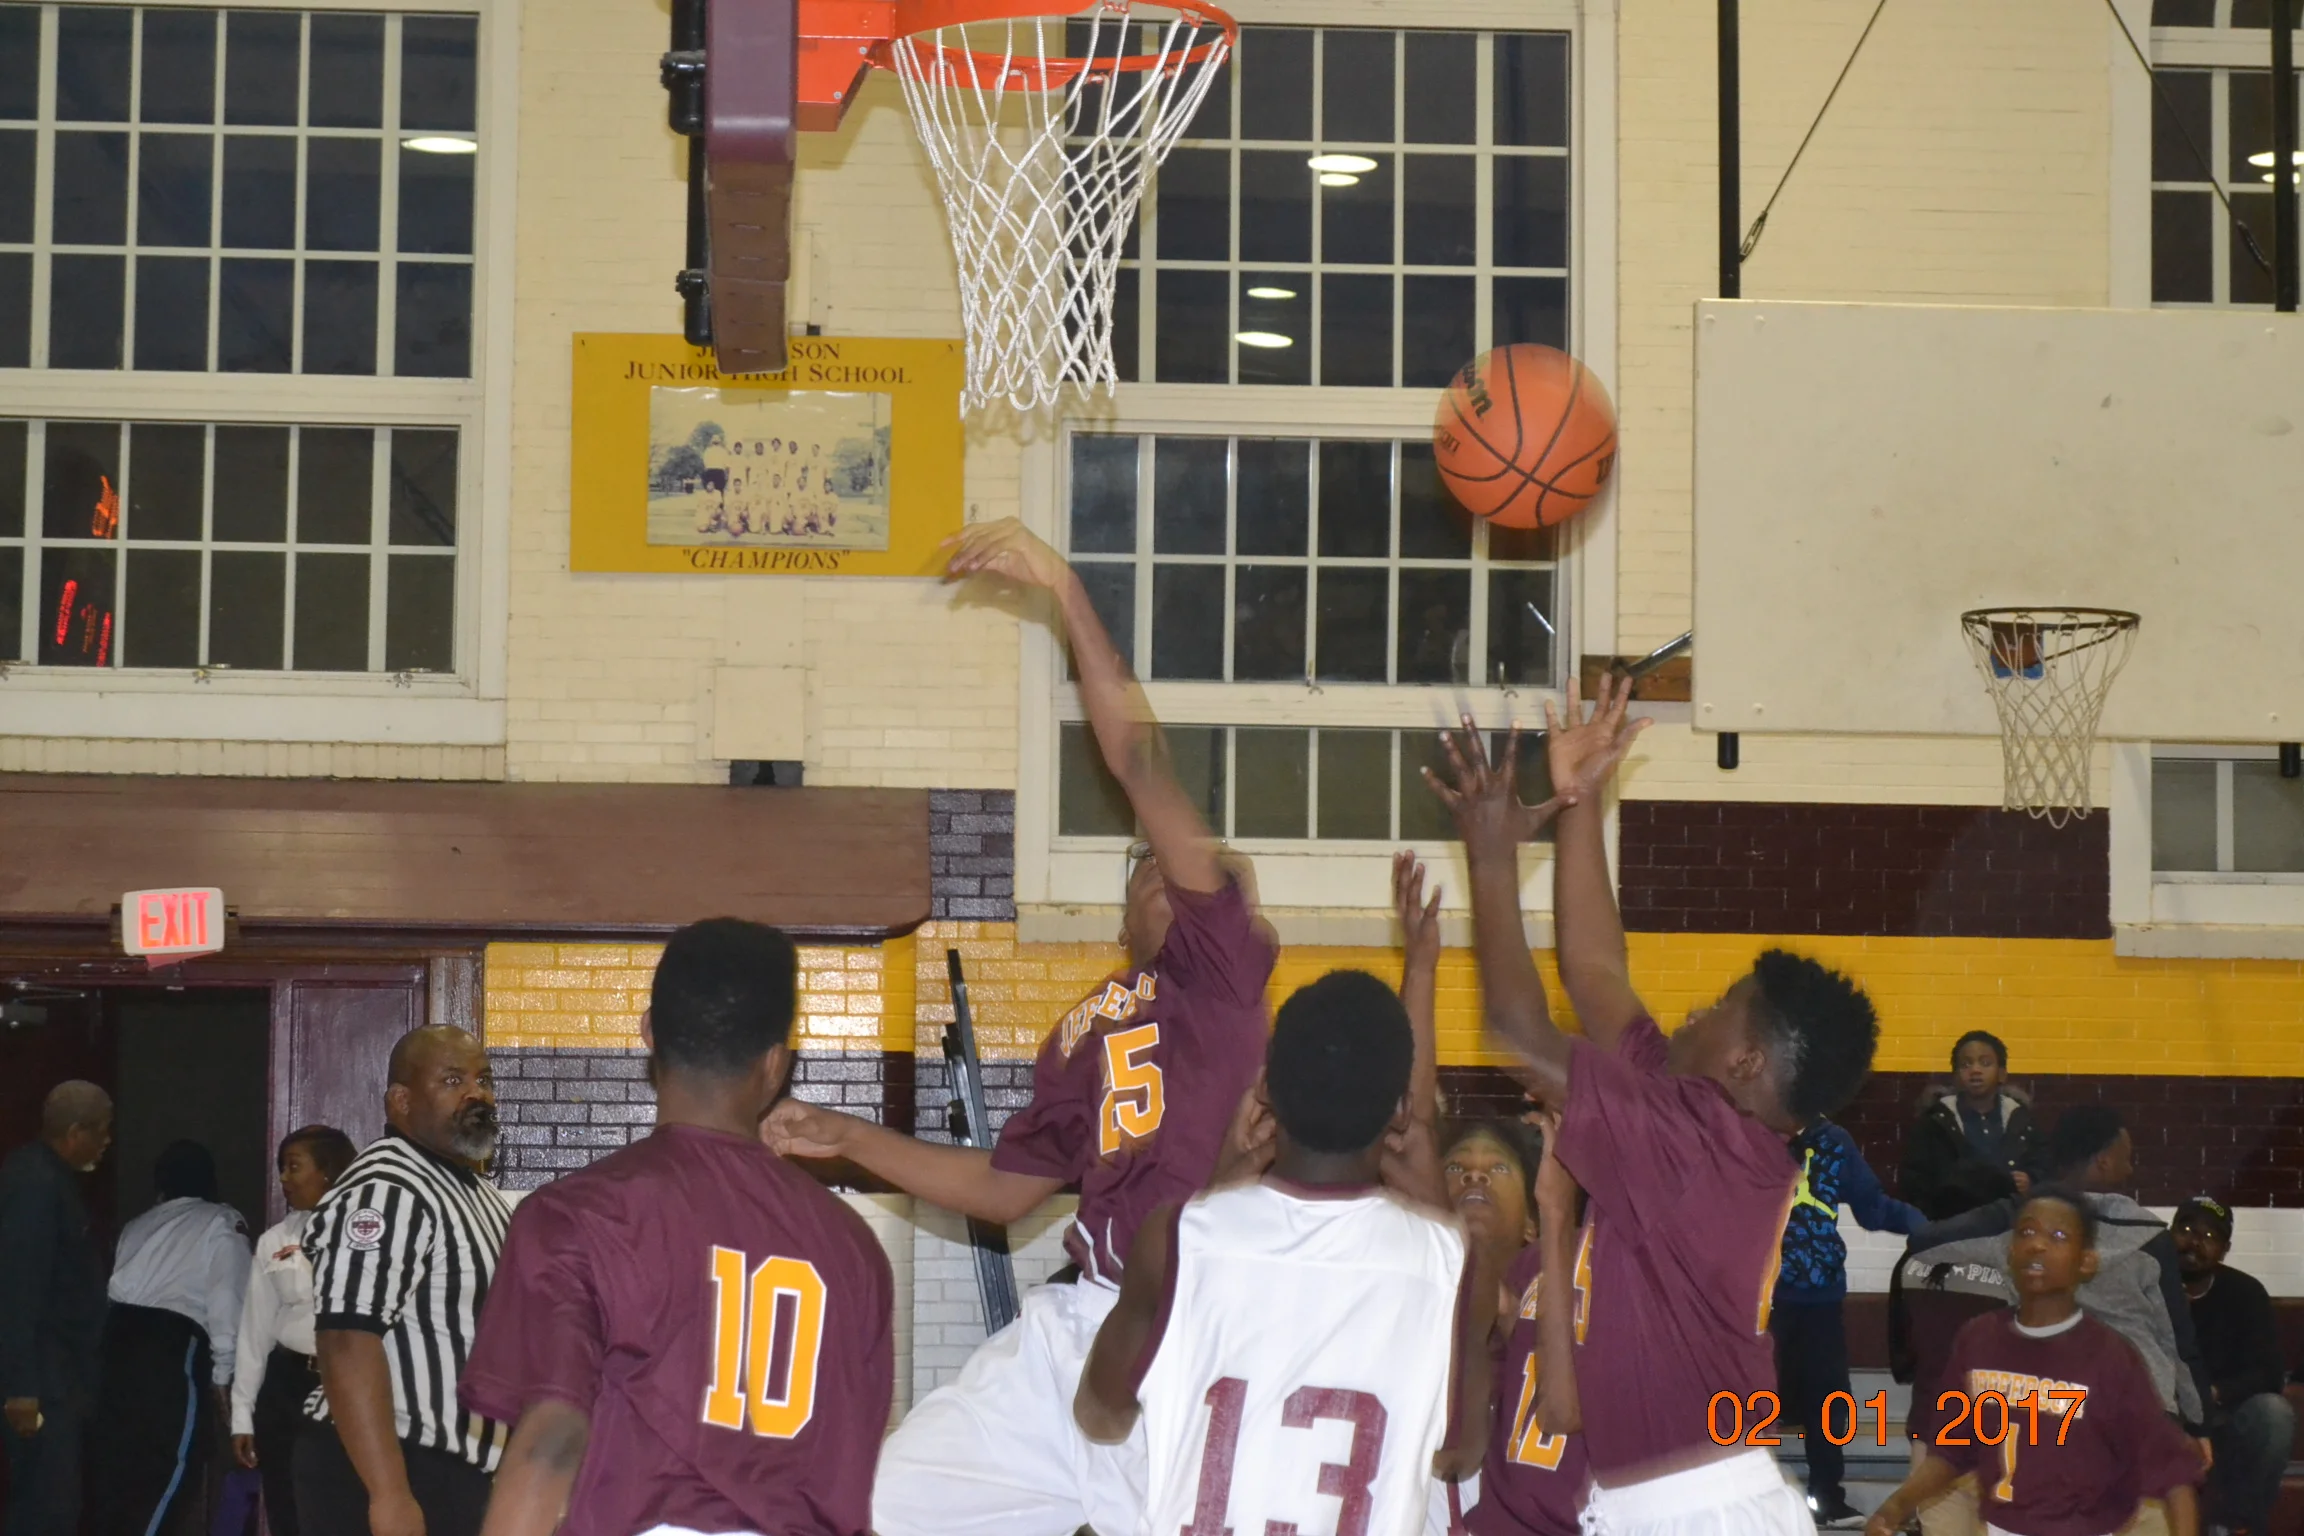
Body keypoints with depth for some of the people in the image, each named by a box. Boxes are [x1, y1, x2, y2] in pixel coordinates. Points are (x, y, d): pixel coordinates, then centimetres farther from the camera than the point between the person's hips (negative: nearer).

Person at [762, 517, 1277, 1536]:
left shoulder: (1220, 962, 2)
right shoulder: (1087, 1029, 22)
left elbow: (1139, 761, -7)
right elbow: (1009, 1186, 29)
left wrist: (1064, 592, -8)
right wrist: (851, 1139, 27)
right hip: (1076, 1328, 7)